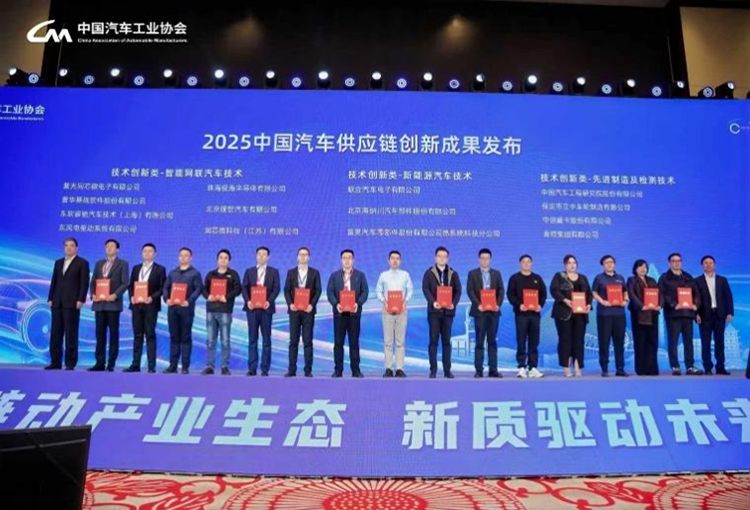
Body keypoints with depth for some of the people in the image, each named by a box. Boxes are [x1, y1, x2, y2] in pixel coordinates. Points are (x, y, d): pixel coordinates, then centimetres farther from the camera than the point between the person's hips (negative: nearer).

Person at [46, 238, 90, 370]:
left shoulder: (82, 263, 1)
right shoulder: (58, 262, 18)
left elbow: (84, 283, -6)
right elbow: (54, 282, 16)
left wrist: (81, 300, -14)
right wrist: (50, 299, 7)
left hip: (72, 303, -5)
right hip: (57, 303, 6)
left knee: (71, 334, -4)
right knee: (55, 333, 5)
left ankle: (70, 363, 0)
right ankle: (55, 362, 10)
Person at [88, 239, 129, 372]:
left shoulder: (122, 264, 4)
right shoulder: (99, 263, 18)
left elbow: (125, 283, -5)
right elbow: (93, 282, 14)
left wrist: (115, 295, -17)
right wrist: (93, 294, -4)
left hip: (113, 303, -4)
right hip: (99, 303, 4)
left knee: (113, 334, -1)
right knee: (100, 334, 5)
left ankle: (111, 364, 2)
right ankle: (100, 363, 9)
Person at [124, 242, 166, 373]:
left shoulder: (160, 269, 3)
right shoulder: (136, 268, 16)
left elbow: (162, 287, -4)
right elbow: (131, 285, 14)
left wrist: (152, 297, -17)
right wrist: (132, 296, -4)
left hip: (150, 305, -4)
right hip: (136, 305, 4)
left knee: (150, 335, -3)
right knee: (137, 335, 7)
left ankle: (151, 366, -1)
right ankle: (135, 364, 11)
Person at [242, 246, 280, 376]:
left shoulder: (274, 272, 8)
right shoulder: (249, 271, 13)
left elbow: (276, 288, -2)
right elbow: (244, 288, 5)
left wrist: (269, 301, -17)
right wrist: (247, 301, -13)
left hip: (266, 308, -1)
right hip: (252, 307, 2)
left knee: (266, 339, 1)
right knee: (252, 339, 3)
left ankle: (265, 369, 4)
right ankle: (252, 368, 6)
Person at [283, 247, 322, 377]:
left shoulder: (314, 273, 7)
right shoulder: (291, 272, 10)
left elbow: (318, 291, 0)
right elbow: (286, 290, 5)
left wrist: (312, 305, -14)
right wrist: (290, 304, -11)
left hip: (308, 310, -1)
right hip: (294, 309, 1)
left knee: (308, 341, 0)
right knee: (293, 341, 2)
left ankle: (308, 370, 3)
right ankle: (292, 370, 5)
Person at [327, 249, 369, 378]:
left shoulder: (360, 275, 9)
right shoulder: (334, 275, 11)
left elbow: (365, 292, 1)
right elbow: (330, 292, 2)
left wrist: (358, 303, -17)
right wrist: (336, 304, -16)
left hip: (354, 312, -1)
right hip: (339, 312, 1)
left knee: (354, 342, 2)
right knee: (338, 342, 2)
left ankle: (355, 370, 7)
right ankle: (338, 370, 7)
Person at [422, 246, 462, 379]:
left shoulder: (453, 274, 12)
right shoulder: (429, 273, 5)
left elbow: (458, 290, 4)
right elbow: (425, 289, -5)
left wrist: (453, 303, -14)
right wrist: (433, 302, -21)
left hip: (448, 311, 2)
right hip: (434, 310, -2)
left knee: (446, 341, 5)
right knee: (433, 340, -1)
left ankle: (447, 370, 7)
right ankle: (433, 369, 2)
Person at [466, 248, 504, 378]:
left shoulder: (496, 273, 12)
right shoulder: (473, 273, 5)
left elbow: (501, 290, 5)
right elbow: (470, 291, -3)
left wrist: (498, 305, -10)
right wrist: (478, 305, -16)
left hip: (493, 311, 2)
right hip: (480, 311, -2)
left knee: (492, 341, 5)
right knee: (480, 341, -1)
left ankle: (493, 370, 8)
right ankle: (479, 370, 1)